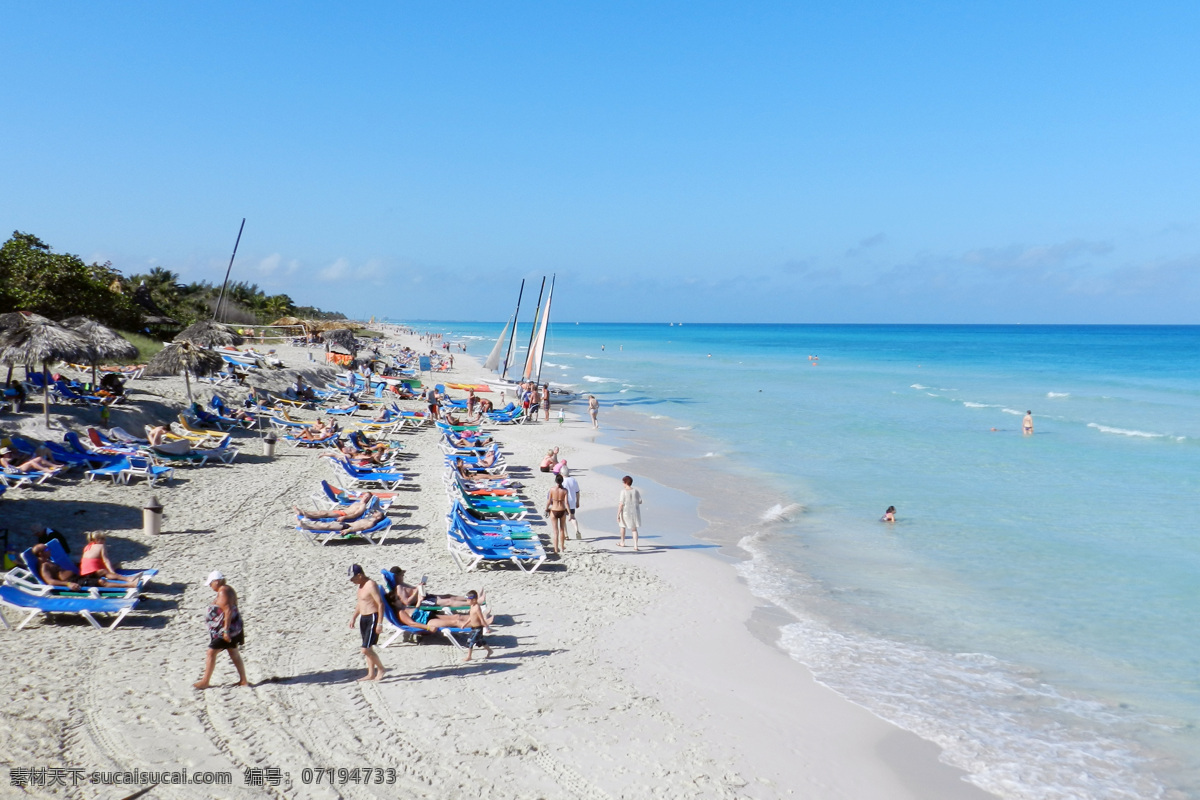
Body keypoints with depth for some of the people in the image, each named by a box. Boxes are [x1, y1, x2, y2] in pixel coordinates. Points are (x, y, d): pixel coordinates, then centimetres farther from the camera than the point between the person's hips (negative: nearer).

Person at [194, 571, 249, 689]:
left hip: (224, 628, -10)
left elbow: (228, 611, -25)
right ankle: (243, 680, 18)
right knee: (234, 653, 15)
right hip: (234, 628, 10)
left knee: (211, 652, -1)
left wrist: (226, 631, -26)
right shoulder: (229, 589, 10)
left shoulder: (222, 592, -19)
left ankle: (205, 681, 6)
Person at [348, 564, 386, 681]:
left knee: (366, 649, -11)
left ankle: (380, 668, 7)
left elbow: (380, 604, -21)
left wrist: (380, 623, -23)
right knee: (368, 648, 14)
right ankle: (371, 674, 22)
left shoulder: (371, 585, -19)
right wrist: (354, 617, 18)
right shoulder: (361, 586, 11)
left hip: (372, 618, -10)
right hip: (363, 618, 10)